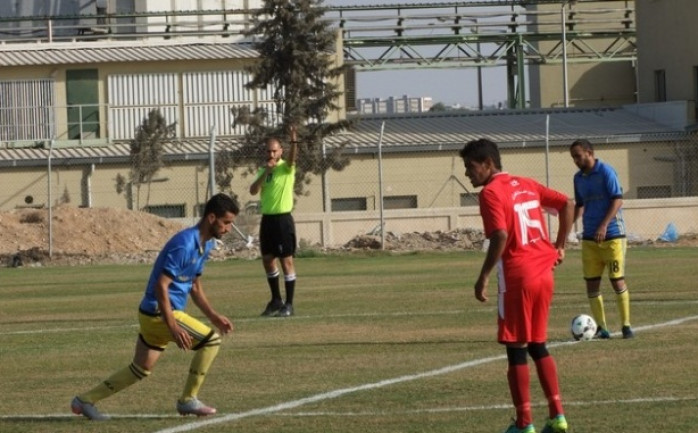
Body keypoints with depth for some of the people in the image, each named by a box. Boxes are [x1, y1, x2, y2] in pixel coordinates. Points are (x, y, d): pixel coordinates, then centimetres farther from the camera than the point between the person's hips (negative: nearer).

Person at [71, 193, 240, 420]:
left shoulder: (205, 244, 9)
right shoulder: (184, 244, -22)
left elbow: (195, 286, 22)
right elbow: (161, 285, -25)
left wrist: (213, 316, 13)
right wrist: (173, 327, -29)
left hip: (151, 315, 10)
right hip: (159, 313, -10)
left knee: (140, 369, 16)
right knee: (211, 340, -9)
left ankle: (85, 400, 20)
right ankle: (188, 401, 1)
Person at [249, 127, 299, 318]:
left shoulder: (286, 168, -6)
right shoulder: (264, 170, 11)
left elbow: (292, 158, -28)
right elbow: (253, 190, 0)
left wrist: (294, 140, -46)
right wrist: (265, 172, -12)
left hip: (283, 219, -7)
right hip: (267, 218, 7)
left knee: (286, 260, -4)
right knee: (268, 260, 11)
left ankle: (289, 304, 0)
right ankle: (276, 300, 24)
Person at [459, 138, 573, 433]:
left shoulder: (491, 193, -10)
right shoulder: (526, 185, 14)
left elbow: (500, 237, -21)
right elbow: (566, 204, 13)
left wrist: (484, 277, -15)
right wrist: (559, 247, 18)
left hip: (517, 278, -8)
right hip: (544, 274, 8)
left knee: (516, 349, 0)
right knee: (537, 345, 17)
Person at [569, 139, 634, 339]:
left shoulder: (606, 172, -9)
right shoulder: (579, 178, 10)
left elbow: (617, 200, -14)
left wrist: (604, 225, -22)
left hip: (612, 235, -6)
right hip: (589, 238, 6)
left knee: (617, 280, -4)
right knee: (591, 283, 2)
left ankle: (626, 325, 4)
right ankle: (601, 328, 9)